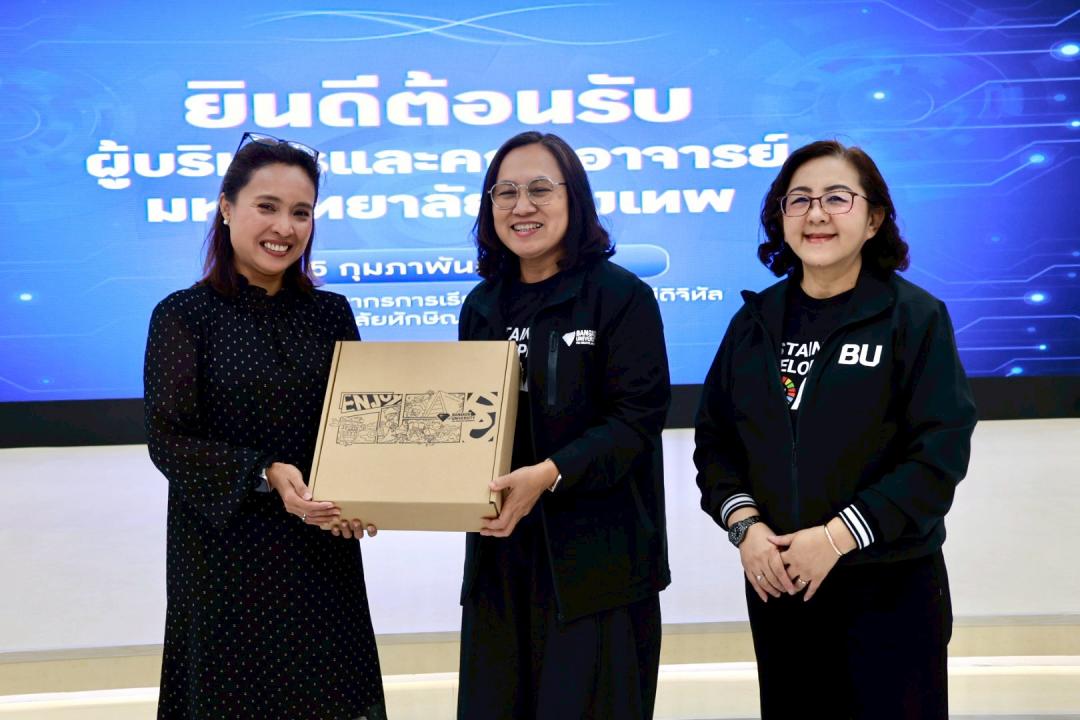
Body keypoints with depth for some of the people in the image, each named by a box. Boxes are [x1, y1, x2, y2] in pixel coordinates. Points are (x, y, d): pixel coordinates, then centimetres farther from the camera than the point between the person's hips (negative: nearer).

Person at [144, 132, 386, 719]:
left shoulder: (330, 313, 6)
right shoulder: (184, 315, -5)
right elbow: (168, 441, -9)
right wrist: (265, 476, -21)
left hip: (323, 551, 3)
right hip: (226, 555, -3)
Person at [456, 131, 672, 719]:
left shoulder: (622, 295, -6)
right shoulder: (482, 306, 11)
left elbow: (637, 416, -14)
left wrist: (550, 474, -26)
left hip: (596, 557, -5)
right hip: (499, 557, 5)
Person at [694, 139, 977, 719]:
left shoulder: (915, 316, -5)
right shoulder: (755, 321, 7)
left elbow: (940, 453, -12)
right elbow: (714, 438, 8)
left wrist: (836, 537, -18)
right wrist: (745, 524, -9)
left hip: (890, 587, -3)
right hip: (776, 583, 4)